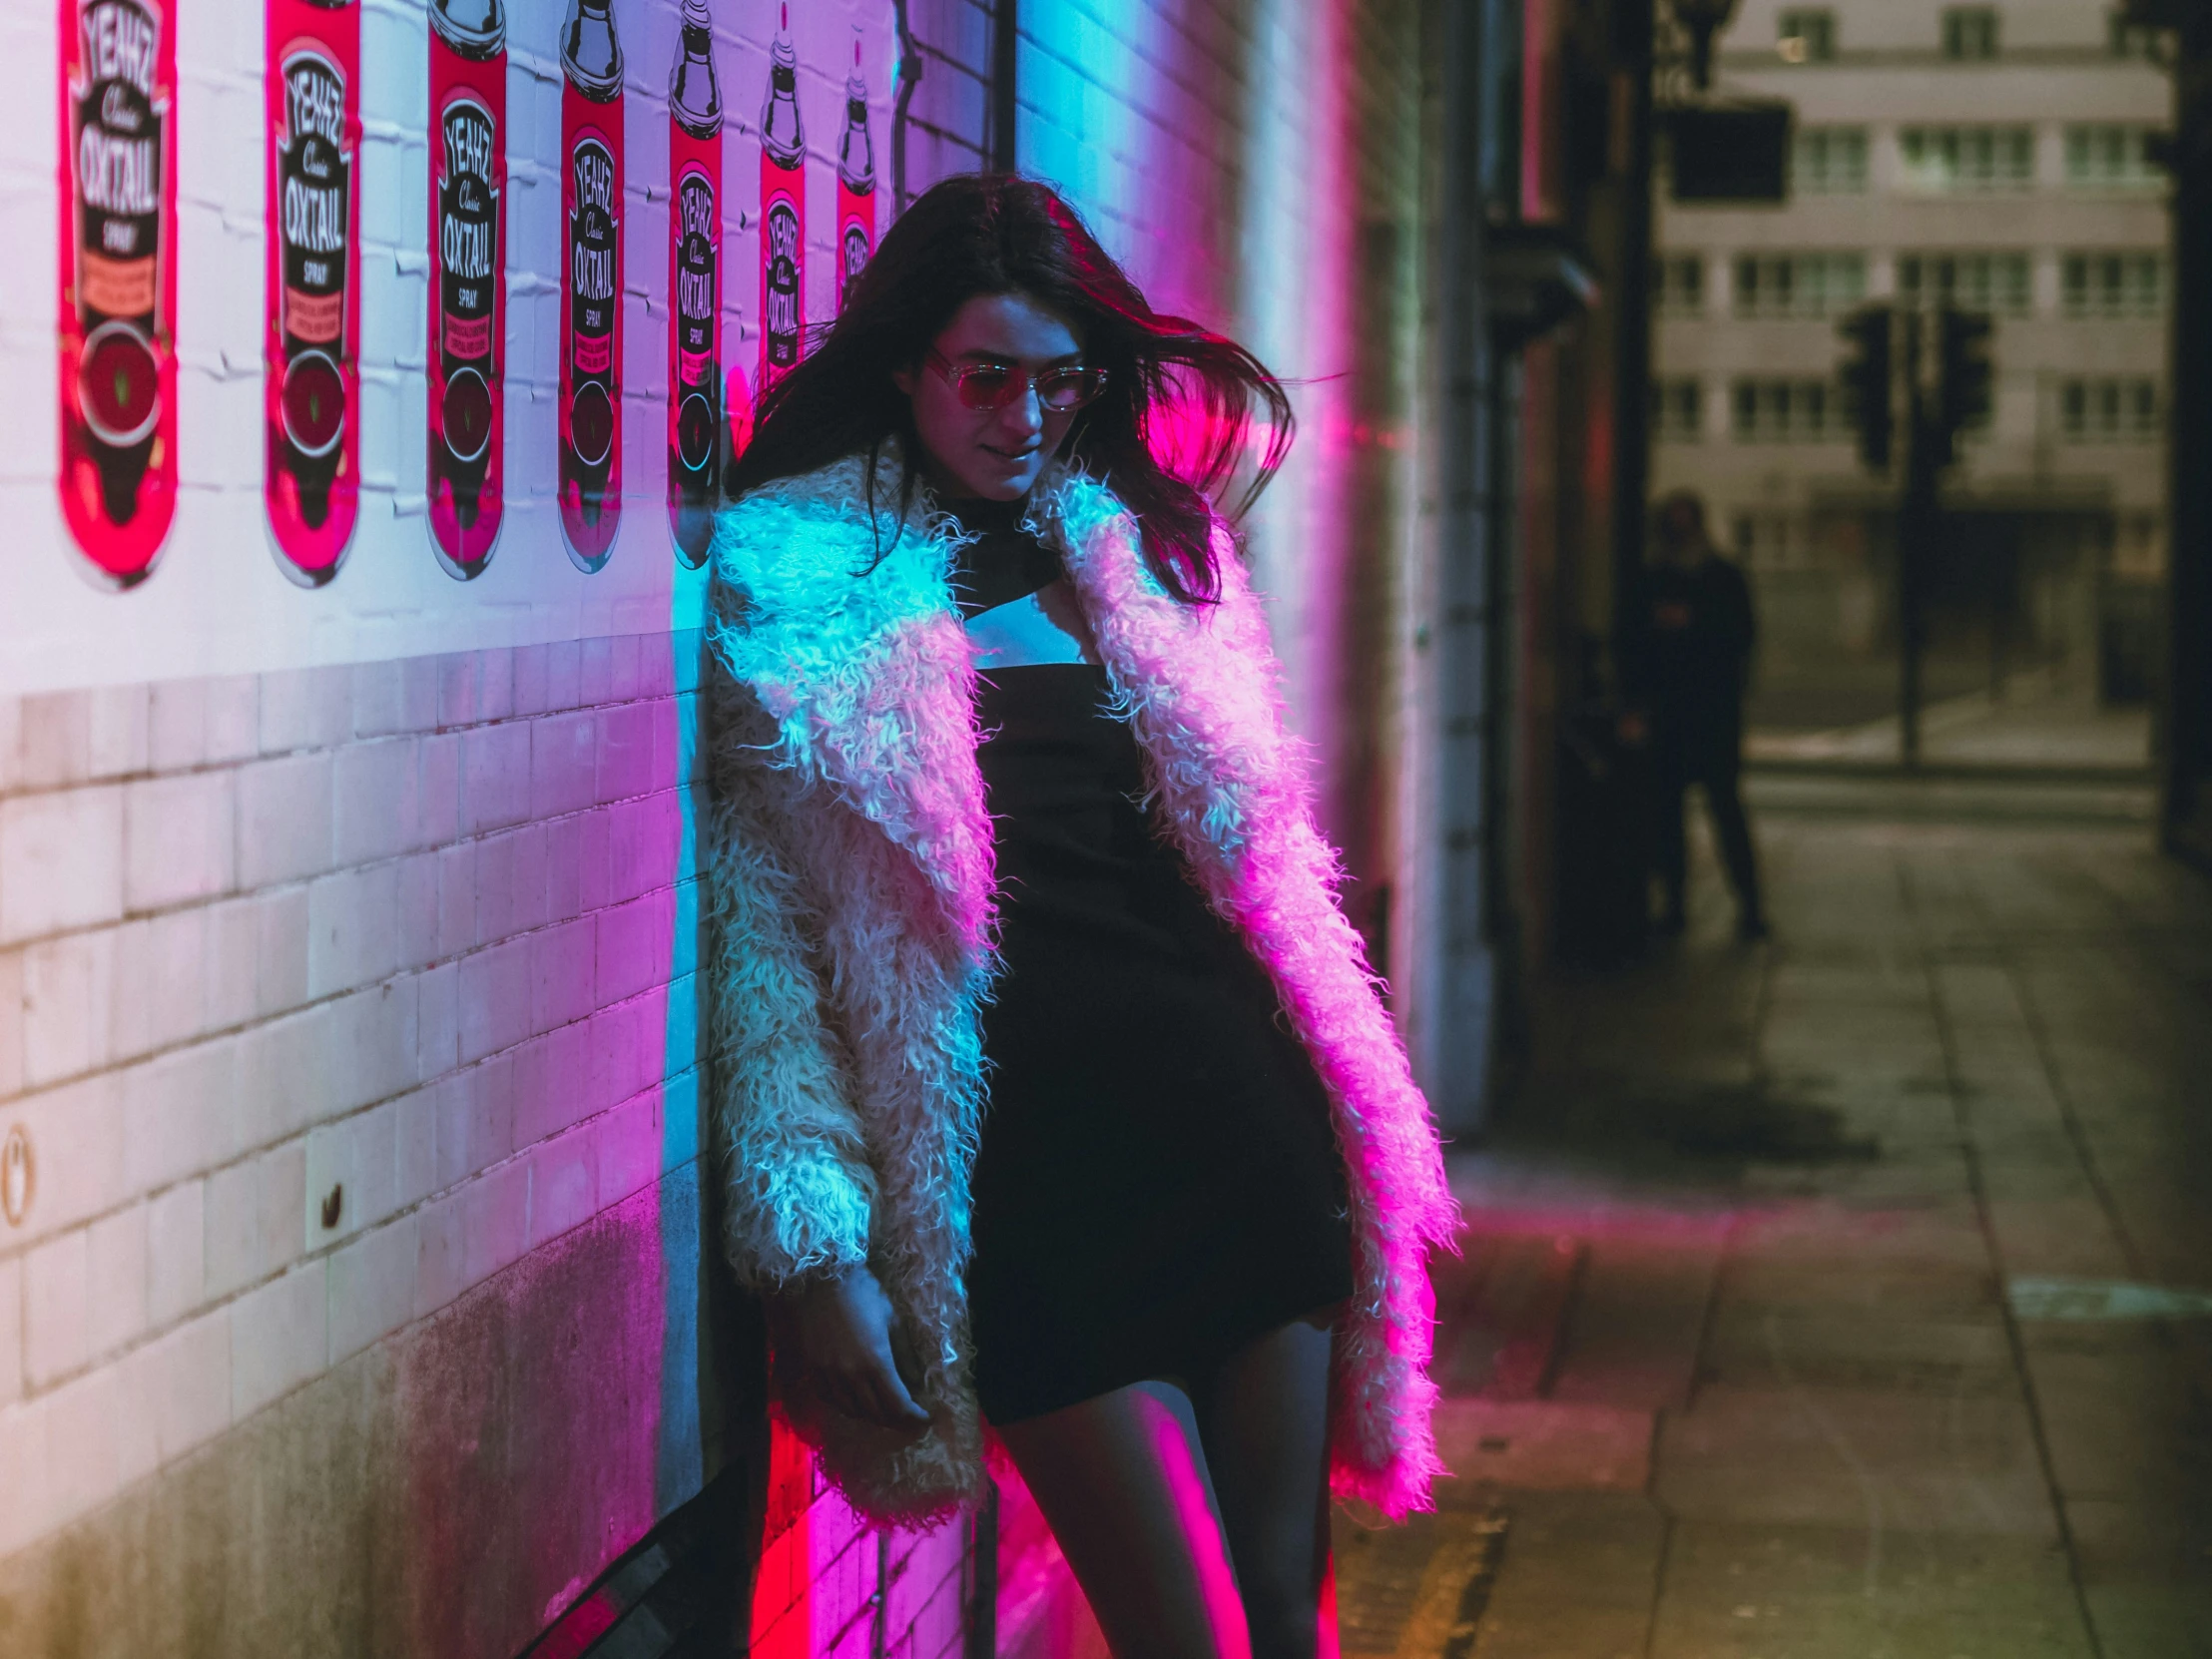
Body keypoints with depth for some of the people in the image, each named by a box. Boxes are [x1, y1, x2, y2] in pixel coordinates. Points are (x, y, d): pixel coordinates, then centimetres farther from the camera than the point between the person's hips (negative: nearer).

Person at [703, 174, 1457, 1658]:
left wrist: (1365, 1136, 11)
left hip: (1237, 1108, 4)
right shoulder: (795, 580, 0)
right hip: (1025, 1154, -4)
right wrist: (813, 1248, -10)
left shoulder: (1143, 549, 14)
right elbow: (760, 934, -2)